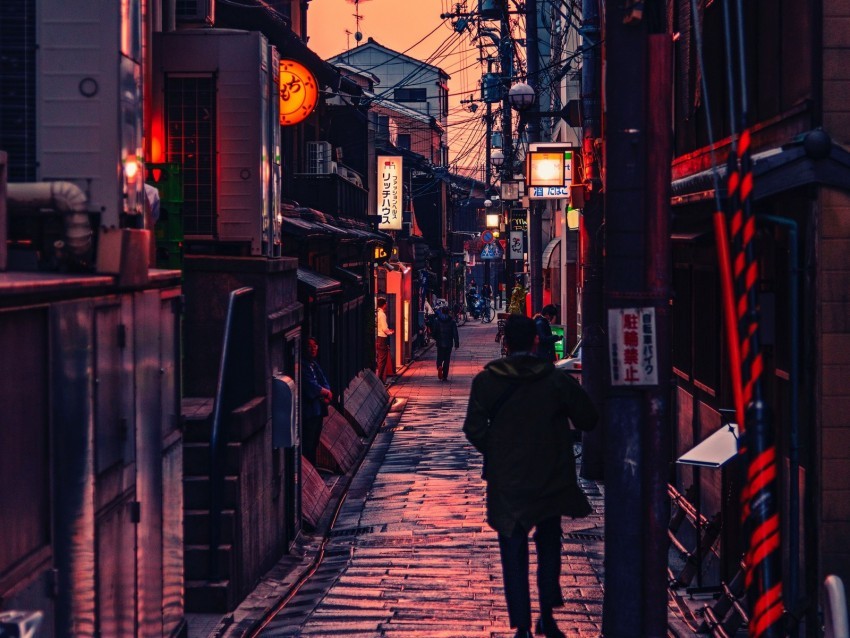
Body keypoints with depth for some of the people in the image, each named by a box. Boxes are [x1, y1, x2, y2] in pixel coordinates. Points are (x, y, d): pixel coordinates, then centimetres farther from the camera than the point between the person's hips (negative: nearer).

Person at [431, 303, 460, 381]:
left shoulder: (437, 321, -2)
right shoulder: (452, 321, -3)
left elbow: (434, 332, 3)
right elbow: (455, 333, -5)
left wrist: (436, 339, 21)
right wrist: (456, 343, -2)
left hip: (440, 343, 0)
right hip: (448, 343, 0)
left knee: (439, 358, 11)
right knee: (447, 360, 7)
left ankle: (439, 367, -22)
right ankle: (445, 376, 5)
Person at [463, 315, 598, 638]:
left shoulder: (485, 381, -8)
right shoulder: (558, 380, -7)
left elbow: (474, 429, -8)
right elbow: (588, 420, 0)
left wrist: (494, 454, 9)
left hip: (506, 482, -1)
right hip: (551, 480, 1)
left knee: (513, 554, 6)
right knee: (549, 545, 20)